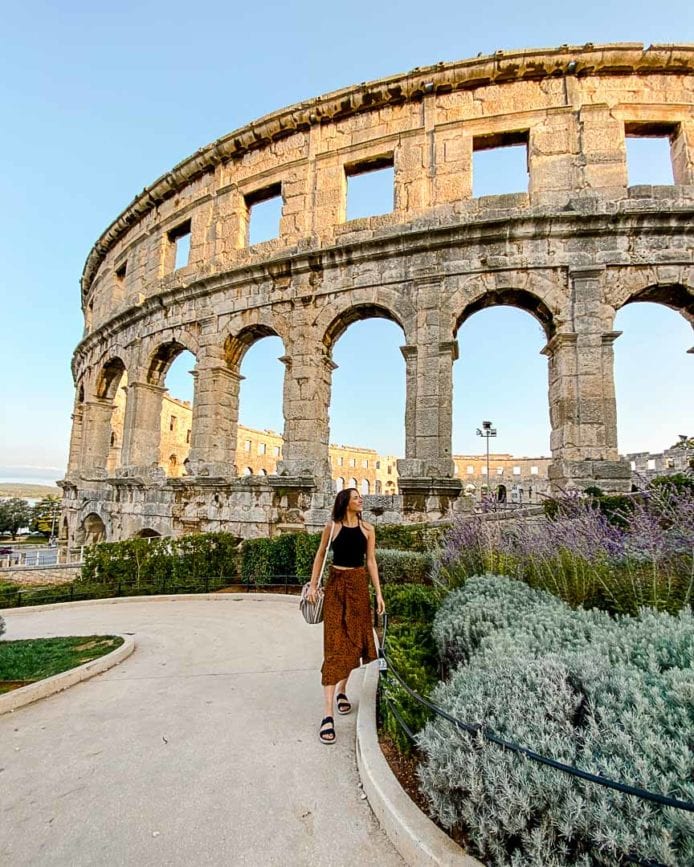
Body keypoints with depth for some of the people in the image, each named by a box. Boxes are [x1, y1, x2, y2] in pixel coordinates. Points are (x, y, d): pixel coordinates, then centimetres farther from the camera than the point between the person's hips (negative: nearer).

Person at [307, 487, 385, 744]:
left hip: (359, 584, 3)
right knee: (334, 642, -6)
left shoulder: (367, 529, 2)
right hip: (336, 584, -3)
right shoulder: (332, 527, -3)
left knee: (354, 638, 10)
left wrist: (379, 593, 1)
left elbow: (371, 561, 4)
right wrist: (313, 585, 1)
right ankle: (328, 715, -5)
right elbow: (320, 555, 6)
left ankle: (342, 691, 33)